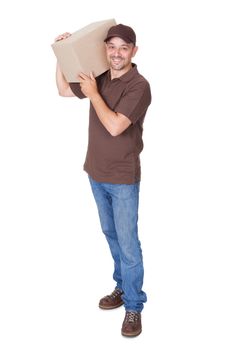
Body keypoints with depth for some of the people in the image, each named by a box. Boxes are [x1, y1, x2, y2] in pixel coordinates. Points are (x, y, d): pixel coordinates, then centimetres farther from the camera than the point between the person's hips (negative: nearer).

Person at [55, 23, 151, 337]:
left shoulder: (138, 86, -17)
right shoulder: (99, 78, 4)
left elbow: (115, 126, -26)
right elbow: (63, 90, 18)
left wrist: (93, 94, -16)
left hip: (123, 178, -7)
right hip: (96, 173, 7)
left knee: (128, 243, 1)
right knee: (111, 235, 19)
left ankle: (134, 306, 16)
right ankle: (123, 287, 37)